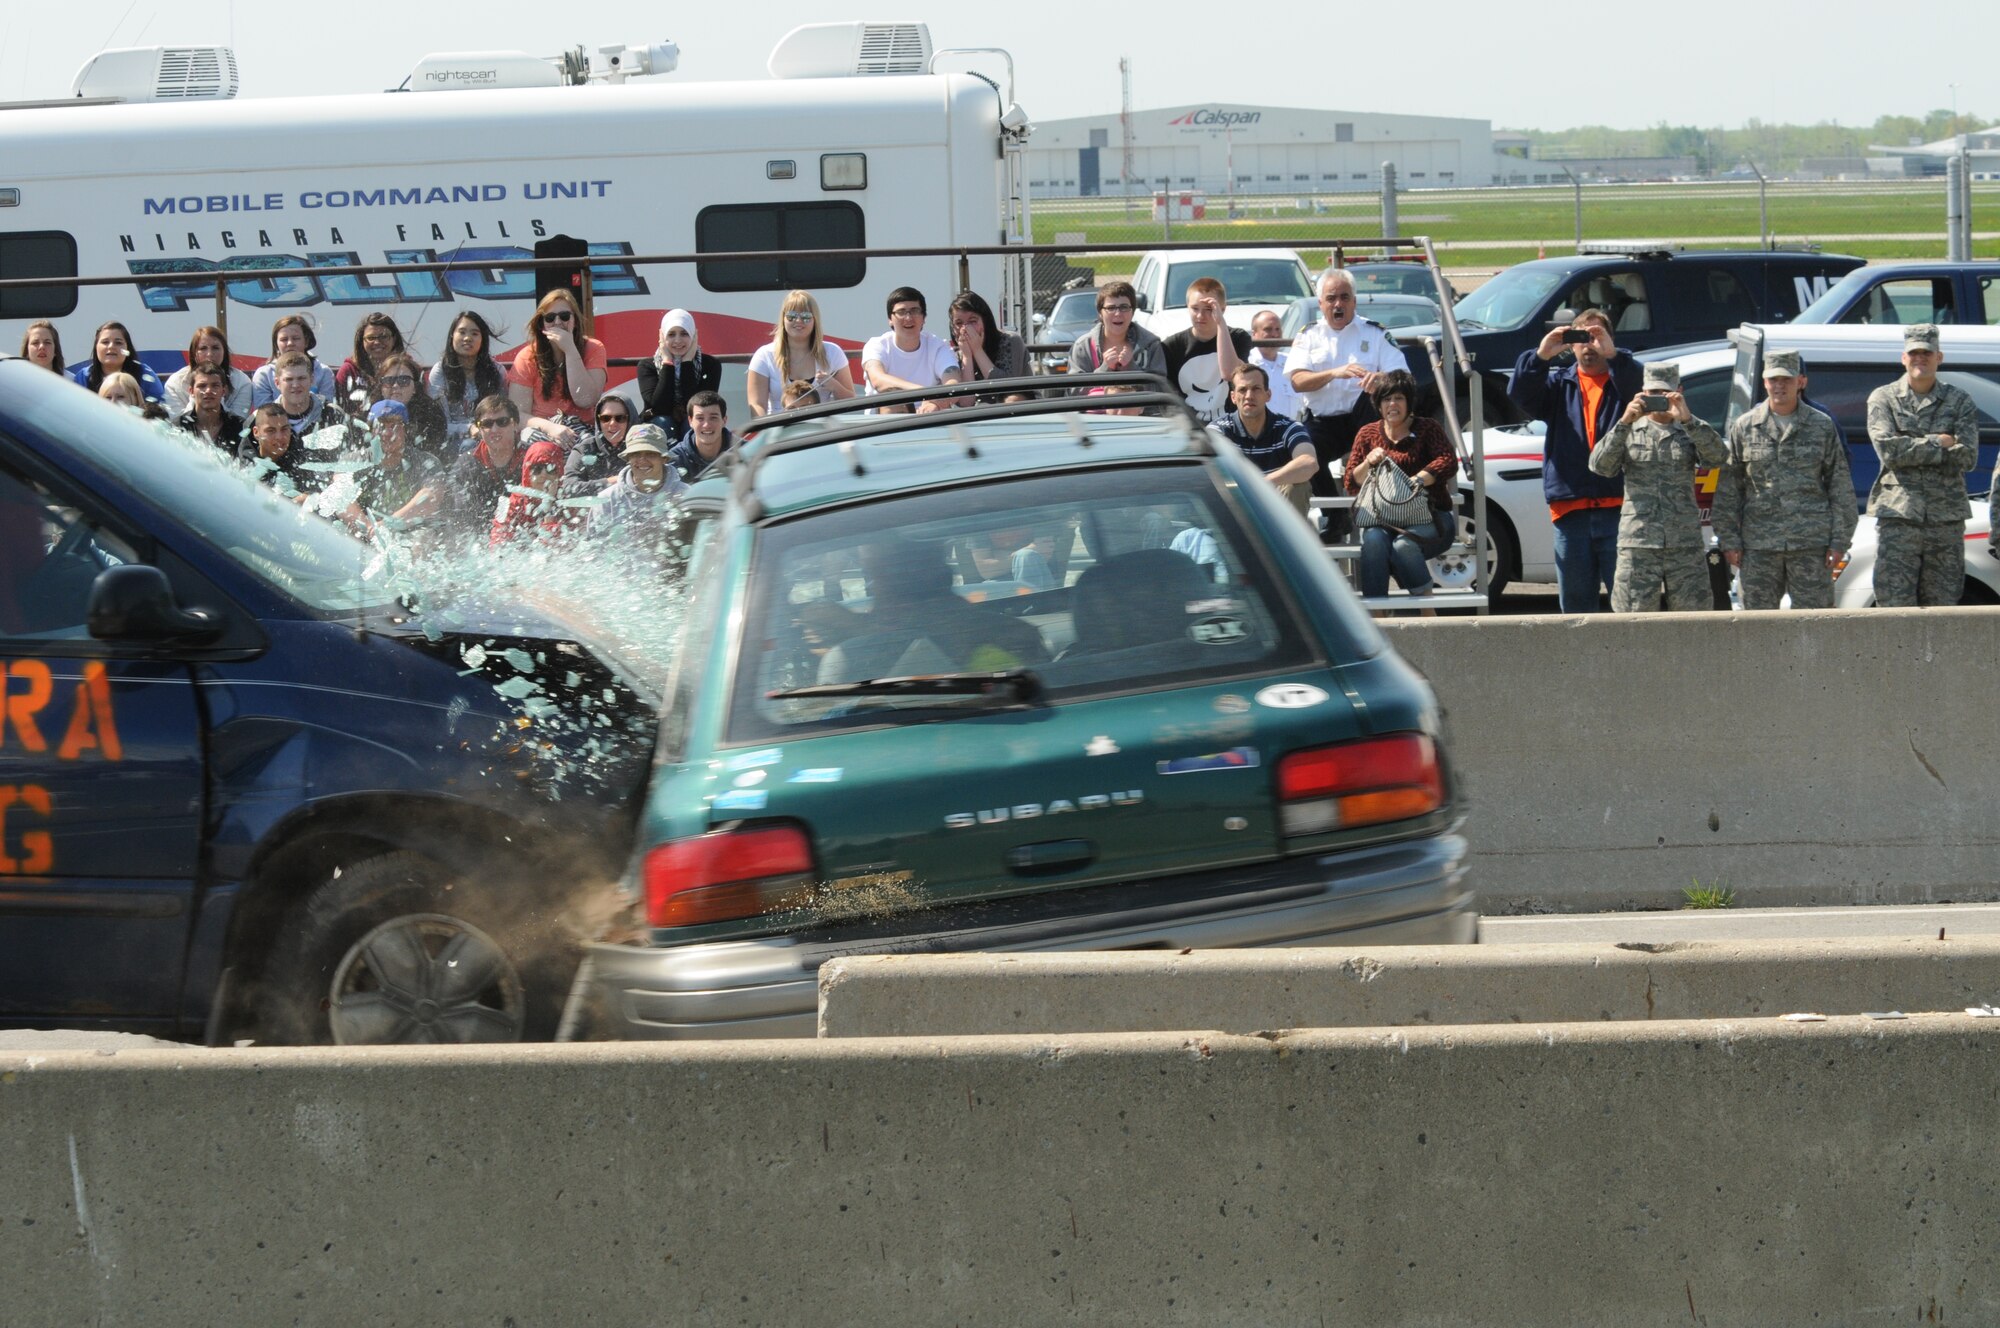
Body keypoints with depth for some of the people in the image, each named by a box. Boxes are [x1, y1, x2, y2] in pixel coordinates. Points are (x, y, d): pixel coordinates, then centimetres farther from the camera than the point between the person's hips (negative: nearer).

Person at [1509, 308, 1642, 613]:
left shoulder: (1621, 378, 8)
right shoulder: (1558, 383, 16)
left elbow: (1643, 388, -14)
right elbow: (1520, 393, -1)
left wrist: (1612, 354, -30)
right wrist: (1541, 356, -19)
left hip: (1618, 507, -3)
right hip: (1571, 510, 3)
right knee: (1575, 600, 8)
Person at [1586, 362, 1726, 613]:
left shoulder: (1690, 431, 12)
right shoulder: (1629, 432, 10)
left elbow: (1716, 456, -9)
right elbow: (1599, 465, -6)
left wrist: (1686, 419, -21)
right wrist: (1625, 423, -17)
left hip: (1685, 544, 1)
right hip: (1638, 543, -1)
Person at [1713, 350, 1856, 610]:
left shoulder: (1822, 426, 6)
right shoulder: (1745, 427, 7)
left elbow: (1841, 487, 7)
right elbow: (1728, 489, 8)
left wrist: (1840, 541, 1)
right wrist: (1729, 540, 2)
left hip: (1811, 543, -1)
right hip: (1759, 545, 1)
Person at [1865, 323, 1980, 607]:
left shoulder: (1959, 401, 10)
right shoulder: (1883, 399, 8)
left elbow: (1967, 456, -5)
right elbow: (1888, 449, -9)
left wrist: (1912, 450, -7)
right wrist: (1937, 444, -6)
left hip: (1946, 519, 2)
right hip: (1898, 517, -2)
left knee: (1942, 607, 2)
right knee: (1895, 606, -8)